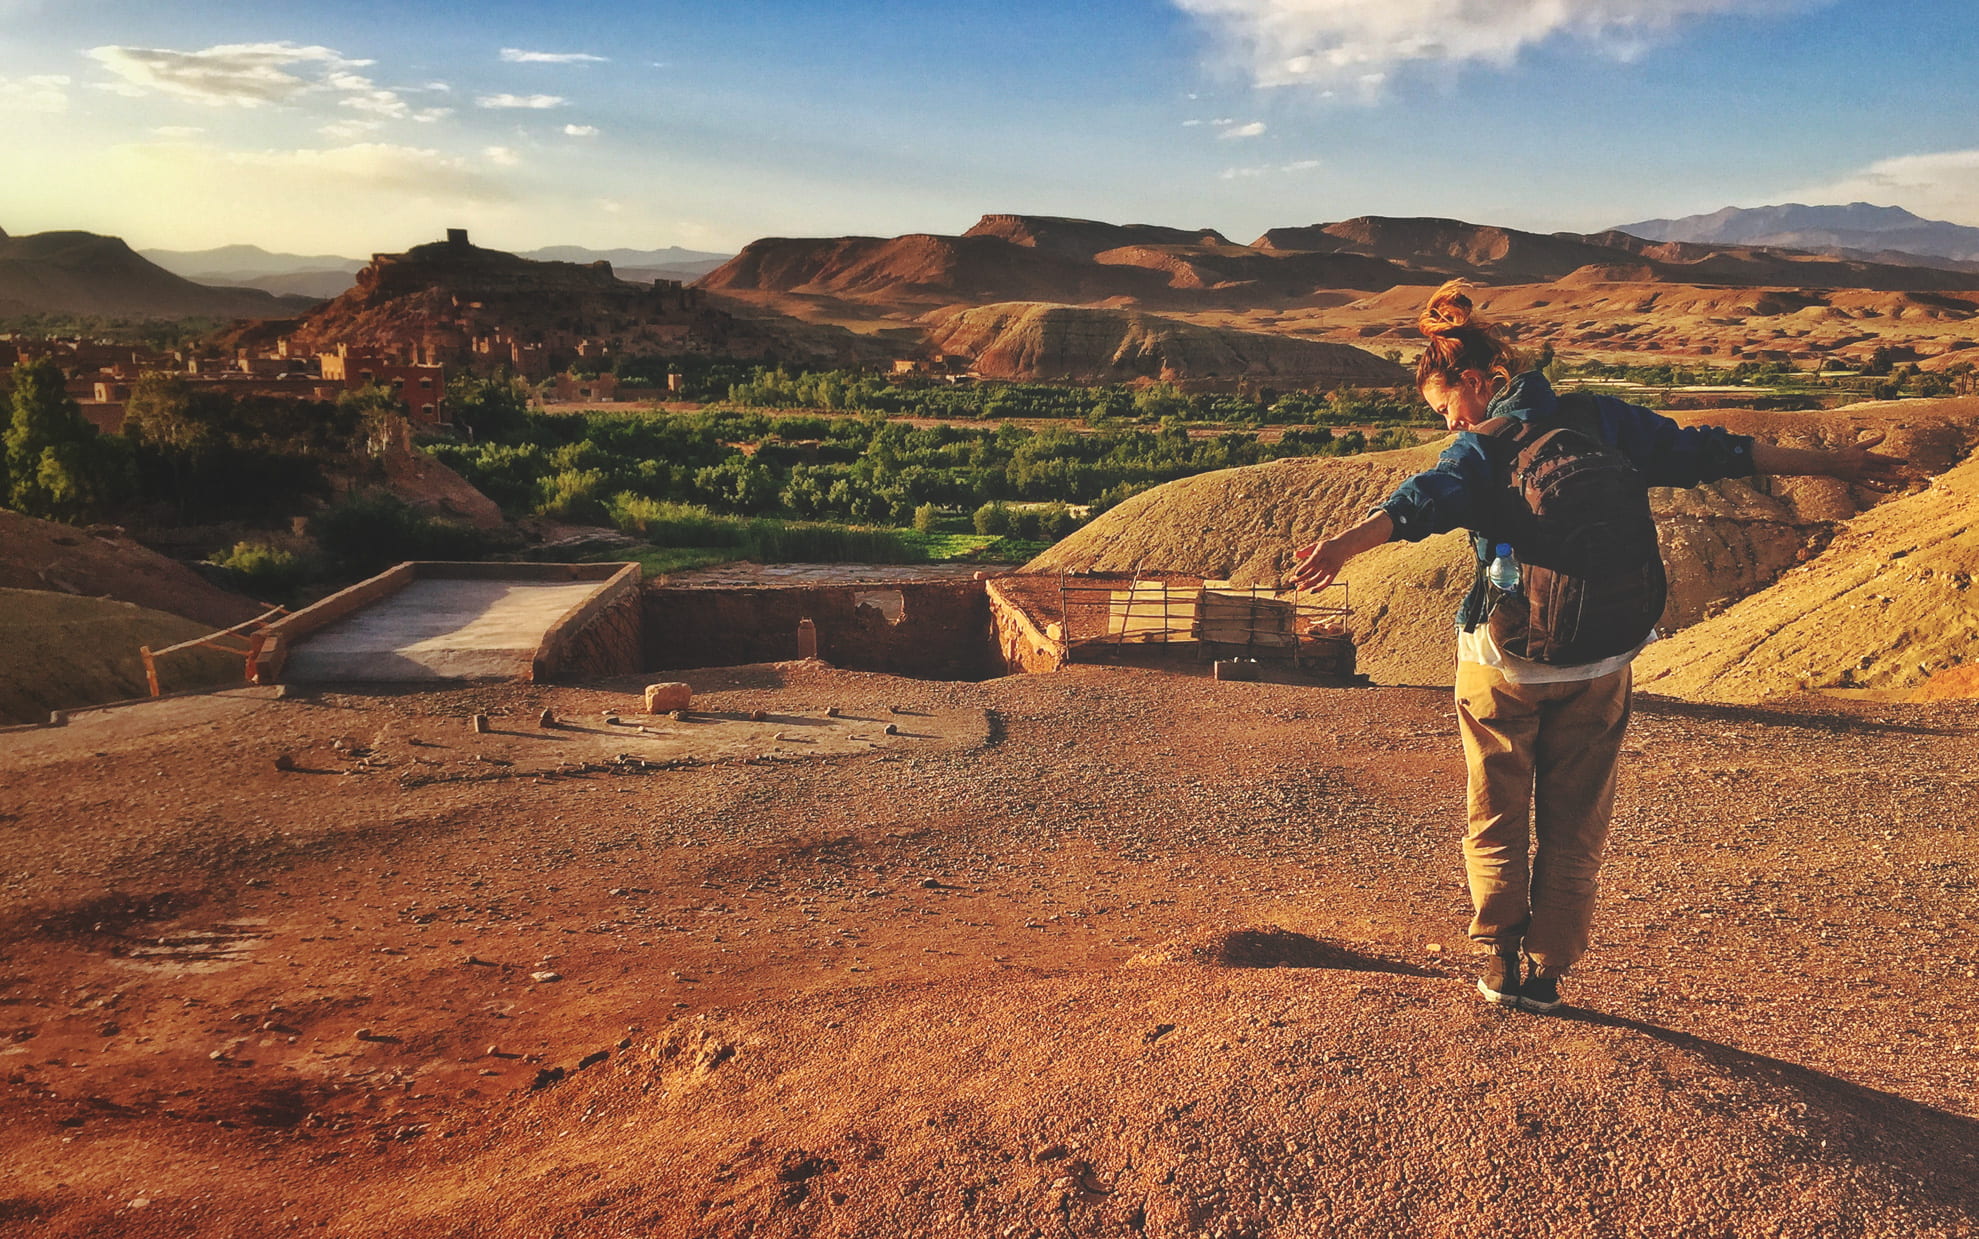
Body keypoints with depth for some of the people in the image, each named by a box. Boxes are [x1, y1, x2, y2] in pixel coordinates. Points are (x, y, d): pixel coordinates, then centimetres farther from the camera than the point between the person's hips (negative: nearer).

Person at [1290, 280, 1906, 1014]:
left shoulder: (1480, 450, -13)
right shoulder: (1603, 421, 2)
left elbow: (1422, 501, -33)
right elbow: (1708, 453, 8)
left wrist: (1342, 546, -51)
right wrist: (1829, 464, 19)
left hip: (1505, 660, -4)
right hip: (1598, 665, 4)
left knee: (1497, 816, 14)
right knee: (1574, 823, 15)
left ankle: (1502, 962, 14)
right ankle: (1547, 971, 21)